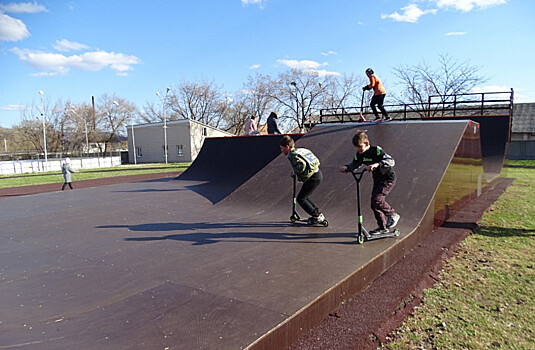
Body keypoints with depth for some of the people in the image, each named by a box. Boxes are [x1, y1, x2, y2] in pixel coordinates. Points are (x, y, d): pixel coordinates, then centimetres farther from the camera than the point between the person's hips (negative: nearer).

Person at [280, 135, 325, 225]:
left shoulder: (292, 155, -13)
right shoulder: (299, 150, 15)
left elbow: (302, 165, -32)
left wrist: (296, 172, -12)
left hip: (313, 178, -10)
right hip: (318, 174, 10)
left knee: (300, 199, 0)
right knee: (304, 196, 20)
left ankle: (317, 217, 7)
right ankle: (318, 214, 25)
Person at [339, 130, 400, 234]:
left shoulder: (376, 150, -24)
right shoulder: (359, 155, -3)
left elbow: (391, 161, -34)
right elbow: (354, 164, 8)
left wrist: (377, 164, -50)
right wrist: (346, 168, -14)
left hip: (388, 179, -8)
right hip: (377, 180, 8)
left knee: (377, 199, -22)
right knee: (374, 204, 4)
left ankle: (393, 215, 3)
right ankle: (382, 227, 19)